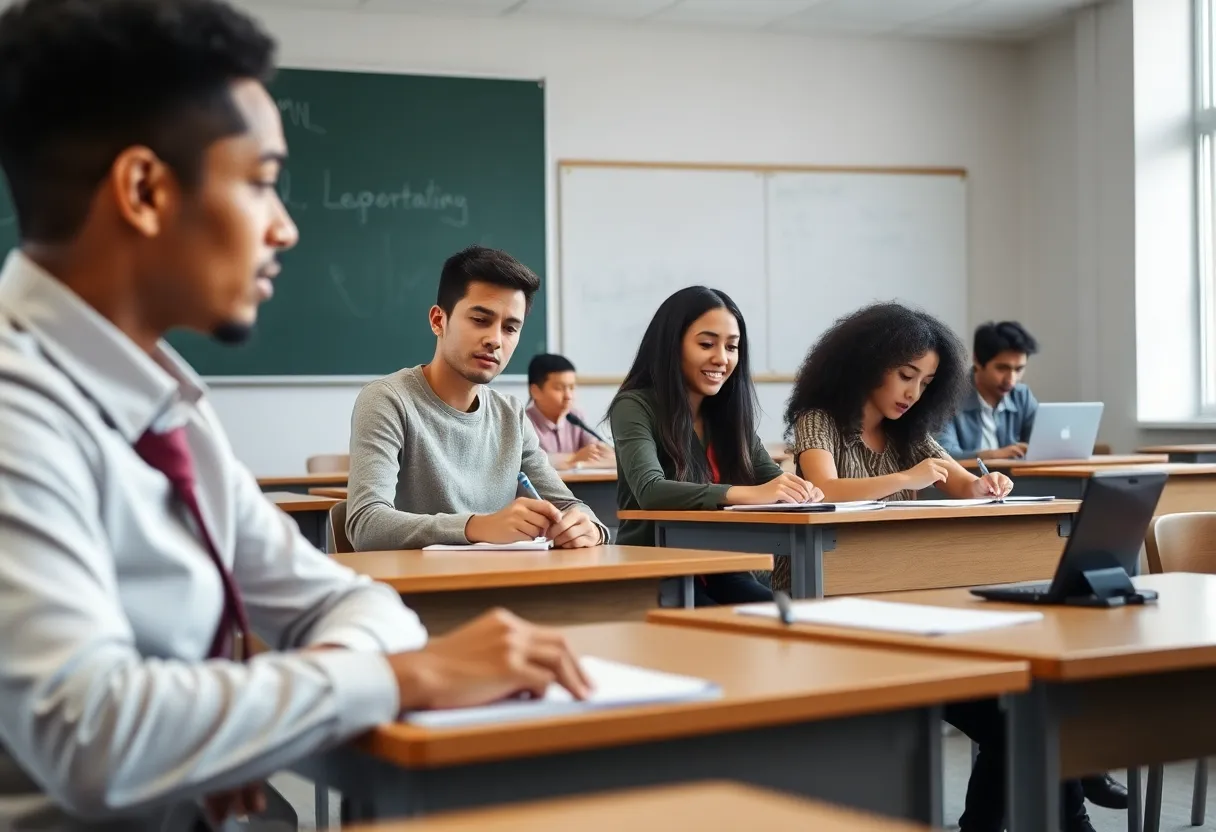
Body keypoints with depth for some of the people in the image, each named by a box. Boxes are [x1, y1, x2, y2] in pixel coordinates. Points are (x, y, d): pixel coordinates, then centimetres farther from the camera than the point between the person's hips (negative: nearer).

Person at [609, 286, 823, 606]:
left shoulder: (728, 412, 11)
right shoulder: (635, 407, -9)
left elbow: (774, 479, 5)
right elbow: (650, 491, -25)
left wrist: (800, 490, -21)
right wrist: (752, 494, -35)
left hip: (718, 572, 5)